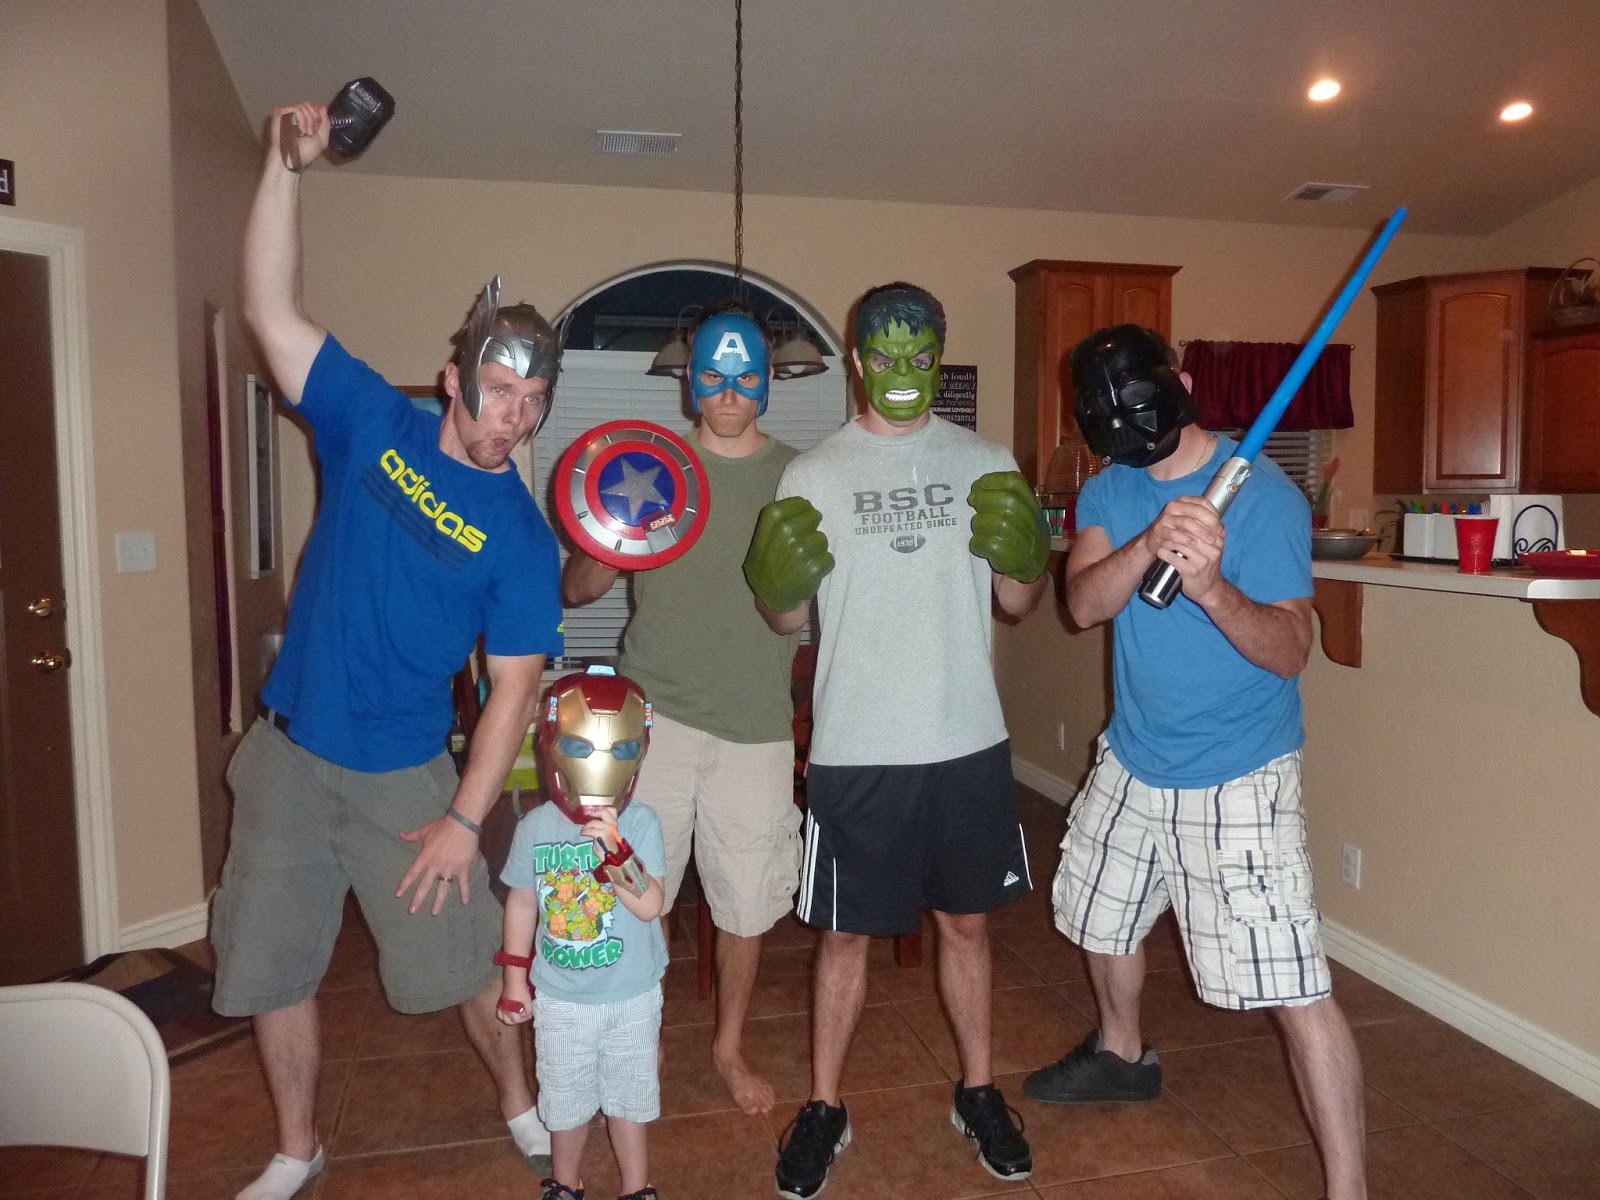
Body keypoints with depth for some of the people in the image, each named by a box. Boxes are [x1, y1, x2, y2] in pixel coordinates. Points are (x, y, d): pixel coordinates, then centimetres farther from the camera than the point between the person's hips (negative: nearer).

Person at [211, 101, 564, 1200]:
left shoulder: (522, 535, -11)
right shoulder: (374, 425, -3)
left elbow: (516, 687, -11)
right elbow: (273, 310, -6)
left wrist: (467, 818, -14)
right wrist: (287, 167, -15)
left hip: (405, 775, -3)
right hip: (289, 755, 3)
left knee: (468, 960, 7)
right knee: (273, 966, 12)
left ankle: (523, 1107, 36)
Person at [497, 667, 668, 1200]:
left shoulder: (640, 823, -18)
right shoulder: (536, 827, -12)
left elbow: (651, 906, -23)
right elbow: (522, 903, 1)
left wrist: (616, 853, -38)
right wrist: (515, 978, 6)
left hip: (632, 997, -1)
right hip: (560, 999, 2)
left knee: (629, 1096, 17)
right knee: (566, 1098, 20)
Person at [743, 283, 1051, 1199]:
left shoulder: (987, 465, 5)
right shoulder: (813, 475, 0)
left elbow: (1020, 602, 8)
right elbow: (788, 618, 3)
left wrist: (1022, 551, -13)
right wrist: (780, 581, -19)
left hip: (968, 743, 2)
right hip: (857, 749, -2)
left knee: (967, 920, 17)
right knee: (847, 933, 10)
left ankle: (979, 1092, 37)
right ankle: (825, 1108, 30)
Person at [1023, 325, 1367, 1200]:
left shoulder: (1262, 495, -17)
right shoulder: (1109, 490, 1)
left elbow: (1289, 651, -22)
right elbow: (1084, 604, -15)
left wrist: (1211, 587, -41)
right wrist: (1148, 546, -34)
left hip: (1236, 780, -6)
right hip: (1132, 759, 7)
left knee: (1294, 988, -9)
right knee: (1102, 916, 24)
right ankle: (1121, 1055, 51)